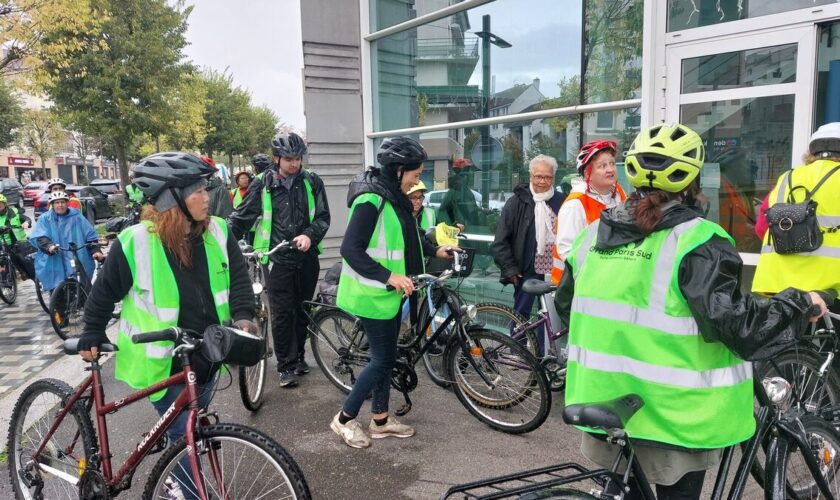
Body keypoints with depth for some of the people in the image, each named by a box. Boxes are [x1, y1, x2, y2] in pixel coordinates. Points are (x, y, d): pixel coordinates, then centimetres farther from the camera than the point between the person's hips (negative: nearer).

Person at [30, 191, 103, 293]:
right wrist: (49, 246, -28)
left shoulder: (77, 217, 8)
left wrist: (95, 251, -9)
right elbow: (39, 237, -7)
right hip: (54, 267, 0)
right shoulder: (45, 219, 7)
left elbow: (90, 236, 7)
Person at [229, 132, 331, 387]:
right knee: (282, 313, -1)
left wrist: (309, 235, -17)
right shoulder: (263, 186, 0)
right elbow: (242, 218, 4)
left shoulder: (312, 182, 2)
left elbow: (323, 217, 1)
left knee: (303, 309, 13)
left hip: (307, 258, 2)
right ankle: (285, 365, 10)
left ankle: (298, 356, 30)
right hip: (279, 259, -2)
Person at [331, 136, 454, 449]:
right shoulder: (370, 199, -21)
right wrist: (389, 276, -29)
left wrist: (435, 250, 18)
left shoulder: (394, 198, 8)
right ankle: (345, 419, 15)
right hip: (373, 294, -9)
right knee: (383, 359, -2)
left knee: (384, 357, 15)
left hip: (389, 292, 9)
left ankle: (380, 420, 29)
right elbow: (350, 250, -25)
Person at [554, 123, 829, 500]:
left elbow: (566, 306, 12)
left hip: (603, 404, 5)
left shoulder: (593, 233, 2)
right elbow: (736, 325, -20)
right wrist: (800, 304, -3)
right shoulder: (697, 242, -16)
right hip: (669, 414, -5)